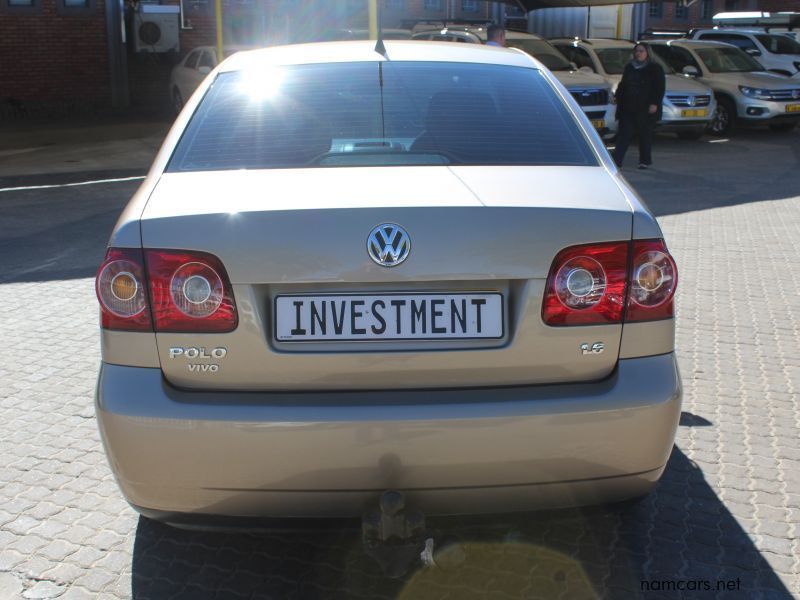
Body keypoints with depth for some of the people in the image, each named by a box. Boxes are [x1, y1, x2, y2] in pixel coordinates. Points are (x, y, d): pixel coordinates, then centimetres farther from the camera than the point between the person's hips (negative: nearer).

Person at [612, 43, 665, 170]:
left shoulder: (654, 68, 0)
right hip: (628, 108, 4)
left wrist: (654, 103, -14)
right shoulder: (629, 67, 16)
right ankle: (616, 160, -8)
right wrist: (619, 99, 11)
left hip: (645, 110, -4)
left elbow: (660, 88, -5)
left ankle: (645, 161, 13)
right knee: (624, 134, -3)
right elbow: (622, 86, 22)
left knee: (645, 135, 3)